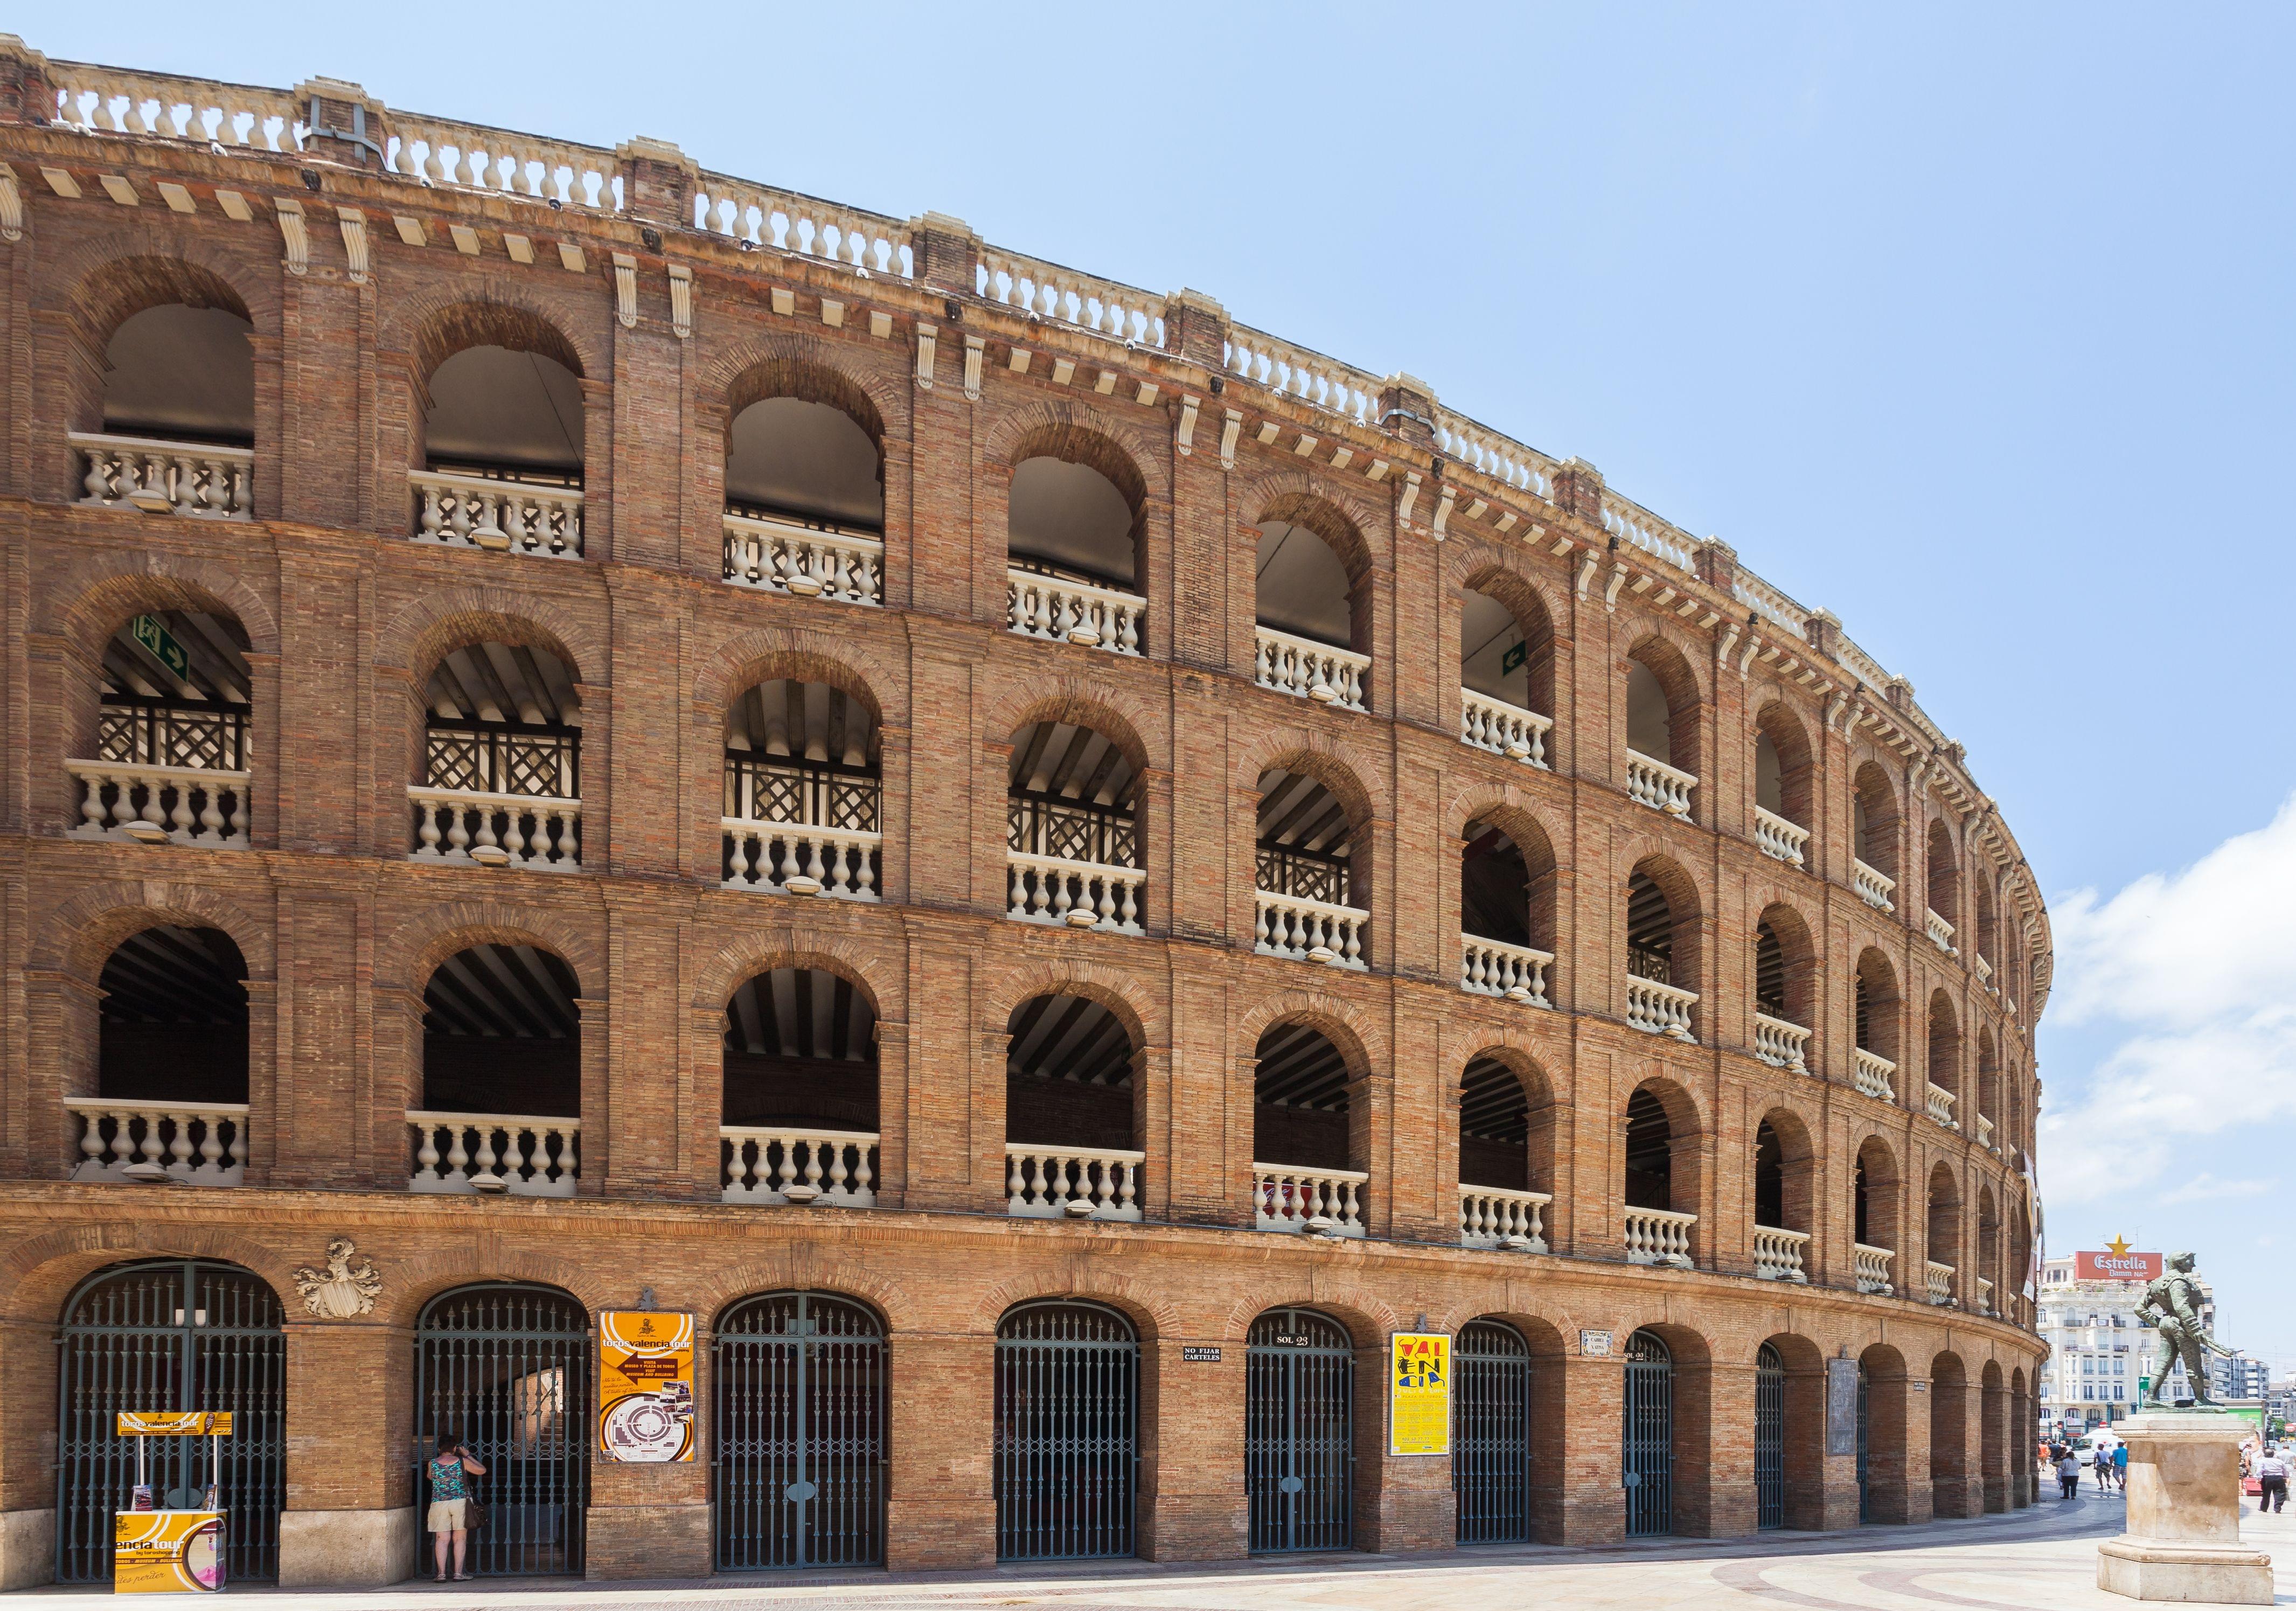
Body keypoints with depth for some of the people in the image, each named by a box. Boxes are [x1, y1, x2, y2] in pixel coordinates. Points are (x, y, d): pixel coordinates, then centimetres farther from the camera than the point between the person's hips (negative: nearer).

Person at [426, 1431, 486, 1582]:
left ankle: (441, 1573, -2)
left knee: (442, 1539, 3)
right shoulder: (462, 1461, -2)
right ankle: (458, 1573, 1)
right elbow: (482, 1470, 9)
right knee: (460, 1538, 4)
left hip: (439, 1503, 1)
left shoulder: (432, 1463, 3)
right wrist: (468, 1455, 17)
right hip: (460, 1502, -1)